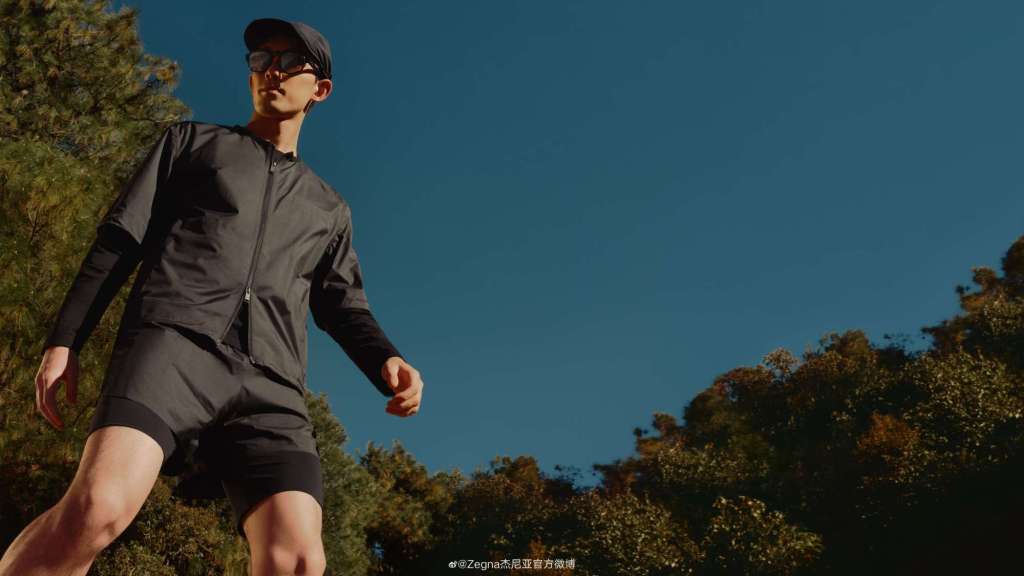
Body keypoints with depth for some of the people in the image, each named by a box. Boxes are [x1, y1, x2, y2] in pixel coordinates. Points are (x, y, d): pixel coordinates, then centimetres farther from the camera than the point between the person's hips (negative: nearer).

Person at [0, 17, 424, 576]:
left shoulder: (328, 208, 30)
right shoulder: (192, 141, 24)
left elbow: (344, 308, 23)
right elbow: (120, 239, 16)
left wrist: (386, 363, 1)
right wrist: (63, 340, 5)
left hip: (269, 383, 3)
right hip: (172, 342, -2)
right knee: (100, 506, -30)